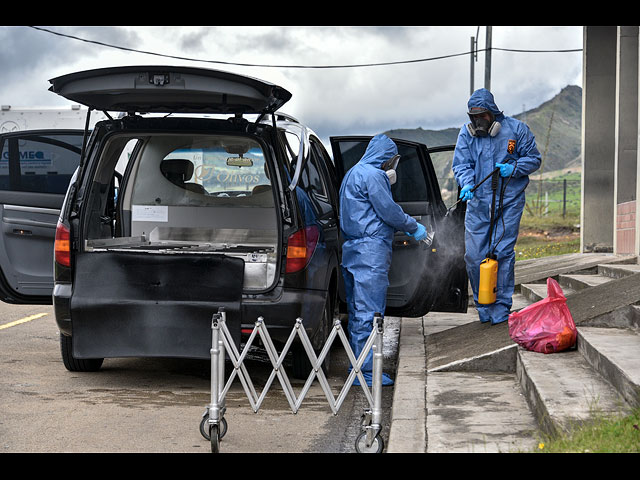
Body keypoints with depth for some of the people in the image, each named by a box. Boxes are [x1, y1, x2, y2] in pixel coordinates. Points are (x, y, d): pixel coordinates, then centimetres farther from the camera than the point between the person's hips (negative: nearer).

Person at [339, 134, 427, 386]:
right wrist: (414, 228, 3)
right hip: (371, 252, -10)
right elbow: (389, 211, -12)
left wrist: (406, 227, 23)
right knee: (369, 312, -8)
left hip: (353, 250, 10)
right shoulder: (372, 175, -10)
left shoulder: (352, 174, 22)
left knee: (358, 312, 13)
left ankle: (358, 366, 18)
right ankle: (366, 370, -8)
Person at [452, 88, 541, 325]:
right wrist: (467, 184, -19)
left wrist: (514, 168, -15)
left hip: (509, 202, -3)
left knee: (502, 254, -6)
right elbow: (460, 164, 2)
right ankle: (483, 308, 17)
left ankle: (501, 310, 4)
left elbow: (534, 159, 5)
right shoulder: (466, 133, 5)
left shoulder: (516, 129, -1)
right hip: (478, 203, 3)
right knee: (474, 256, 0)